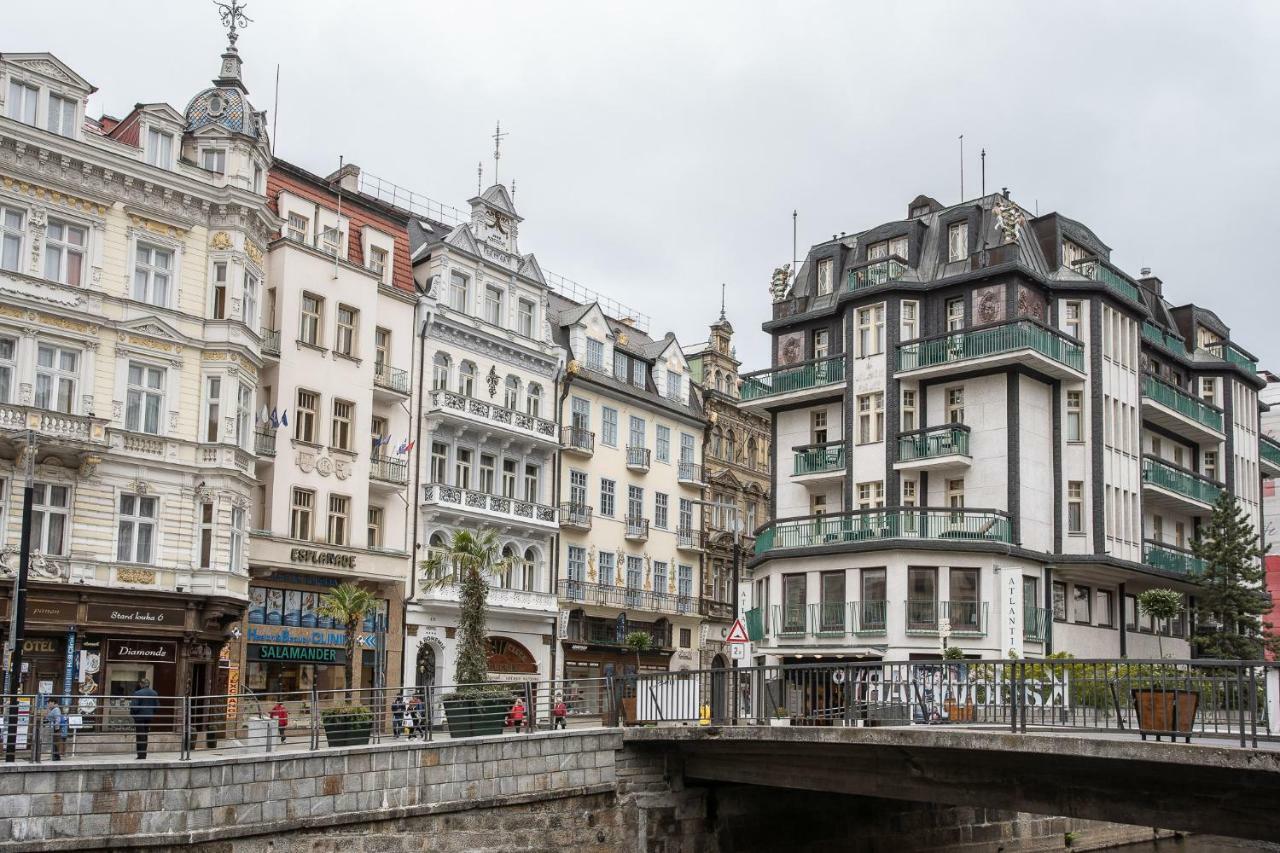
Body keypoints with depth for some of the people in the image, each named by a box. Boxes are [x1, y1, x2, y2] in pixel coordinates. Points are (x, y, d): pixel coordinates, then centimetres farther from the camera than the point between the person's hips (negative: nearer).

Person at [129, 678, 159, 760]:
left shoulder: (137, 693, -15)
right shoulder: (154, 693, 2)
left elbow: (134, 706, -17)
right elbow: (157, 705, 4)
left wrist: (132, 713, 1)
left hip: (140, 717, -5)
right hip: (149, 716, 5)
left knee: (140, 736, 1)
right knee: (145, 735, 16)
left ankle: (141, 754, -1)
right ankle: (144, 754, 17)